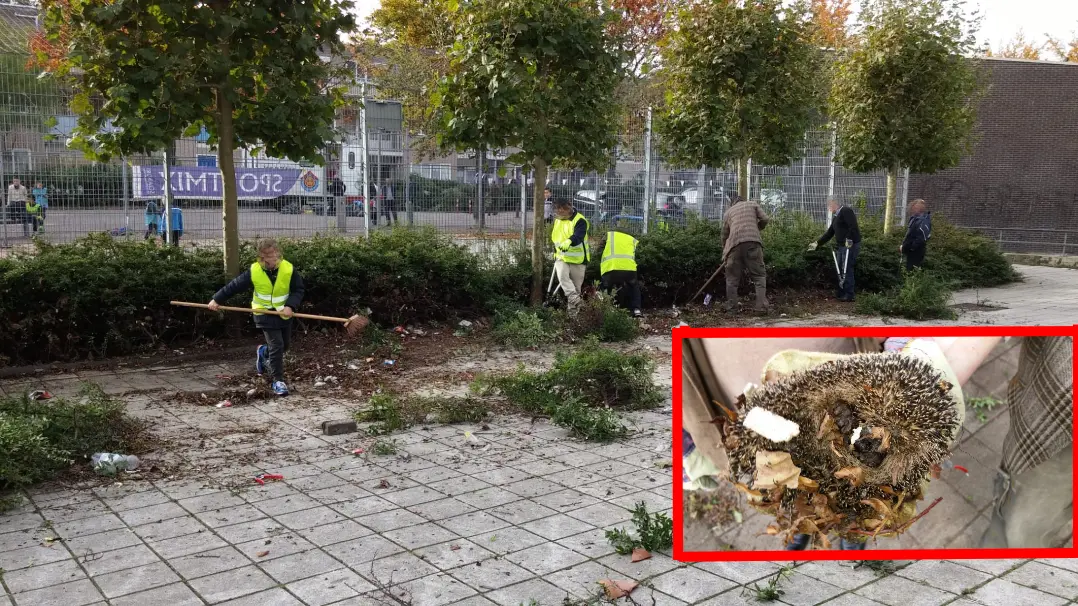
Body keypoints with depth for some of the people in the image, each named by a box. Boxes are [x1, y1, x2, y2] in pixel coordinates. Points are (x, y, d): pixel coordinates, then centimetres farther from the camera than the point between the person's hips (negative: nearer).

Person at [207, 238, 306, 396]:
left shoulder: (289, 269, -15)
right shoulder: (254, 271, -15)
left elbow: (298, 290, -7)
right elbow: (234, 286, -4)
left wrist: (290, 306, -22)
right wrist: (217, 299, 1)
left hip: (284, 314, 3)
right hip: (265, 314, -3)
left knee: (285, 345, 16)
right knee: (276, 346, -11)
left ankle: (263, 353, 47)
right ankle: (277, 380, 0)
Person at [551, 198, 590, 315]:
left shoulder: (579, 221, -15)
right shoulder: (558, 220, 9)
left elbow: (578, 236, -35)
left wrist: (569, 242, -55)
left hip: (577, 259, -5)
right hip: (561, 257, 5)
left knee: (576, 286, 6)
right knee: (562, 276, -27)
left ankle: (573, 309, 19)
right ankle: (575, 298, -34)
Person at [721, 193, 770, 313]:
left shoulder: (729, 211, 25)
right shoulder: (753, 205, 22)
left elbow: (724, 235, 26)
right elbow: (765, 219, 10)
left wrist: (724, 253, 35)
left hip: (735, 244, 1)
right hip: (753, 241, -1)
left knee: (732, 278, 10)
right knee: (759, 275, 4)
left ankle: (731, 308, 10)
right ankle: (761, 307, -6)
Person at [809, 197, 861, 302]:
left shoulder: (846, 211, -10)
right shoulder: (836, 216, 21)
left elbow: (853, 226, -22)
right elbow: (829, 233, 23)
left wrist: (849, 239, -28)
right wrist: (817, 243, 20)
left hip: (851, 245, -10)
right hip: (843, 246, 10)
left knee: (847, 270, -8)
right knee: (841, 269, 13)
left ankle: (849, 296, -3)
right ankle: (841, 294, 20)